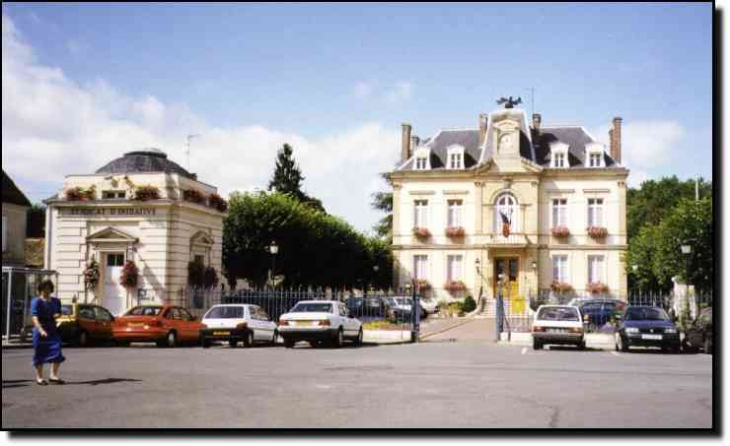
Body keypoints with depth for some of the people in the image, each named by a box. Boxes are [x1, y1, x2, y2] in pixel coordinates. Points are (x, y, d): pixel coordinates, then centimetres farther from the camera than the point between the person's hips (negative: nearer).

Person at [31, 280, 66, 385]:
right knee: (40, 354, 2)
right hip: (40, 331, -5)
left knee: (57, 353, -4)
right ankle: (39, 377, 12)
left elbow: (59, 313, 27)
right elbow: (35, 317, -18)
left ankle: (54, 376, 2)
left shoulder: (56, 301, 13)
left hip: (53, 330, 5)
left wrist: (57, 315, 0)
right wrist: (41, 330, -33)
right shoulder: (36, 302, -7)